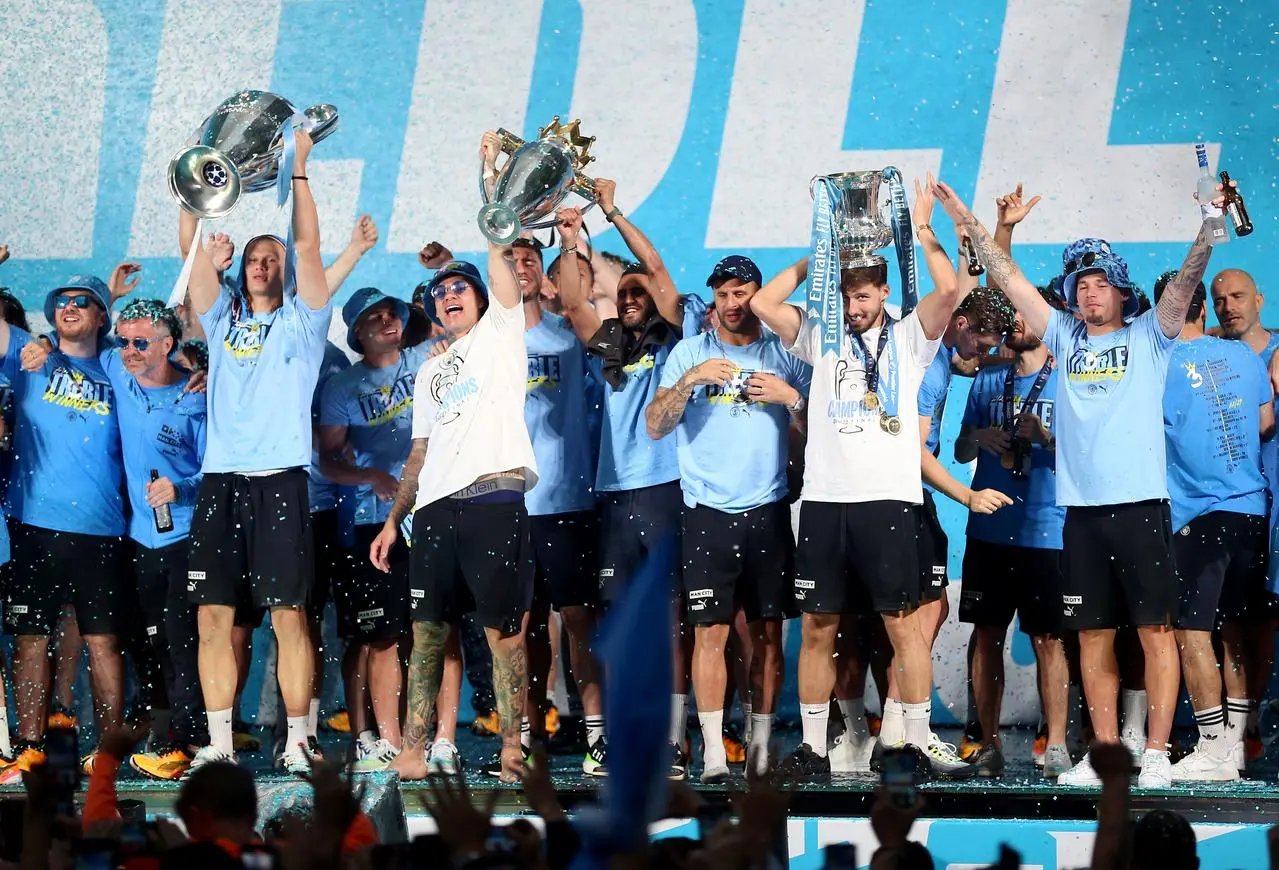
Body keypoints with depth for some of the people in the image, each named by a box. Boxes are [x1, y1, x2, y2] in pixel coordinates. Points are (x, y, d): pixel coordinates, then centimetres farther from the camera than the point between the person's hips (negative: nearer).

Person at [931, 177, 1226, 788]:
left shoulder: (1148, 339, 7)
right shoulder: (1065, 339, 16)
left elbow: (1185, 283, -6)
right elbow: (1010, 280, 16)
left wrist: (1208, 233, -21)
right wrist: (967, 222, 13)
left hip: (1140, 504, -4)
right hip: (1081, 509, 4)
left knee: (1154, 628, -5)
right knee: (1093, 634, 5)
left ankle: (1156, 754, -4)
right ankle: (1106, 754, 10)